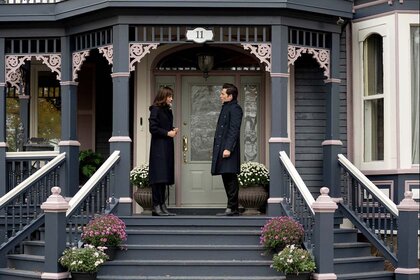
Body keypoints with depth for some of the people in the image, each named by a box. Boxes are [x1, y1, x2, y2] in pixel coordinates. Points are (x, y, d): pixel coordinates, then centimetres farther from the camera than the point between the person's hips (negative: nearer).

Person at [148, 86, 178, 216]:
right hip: (158, 148, -9)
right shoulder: (156, 110, -8)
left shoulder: (168, 111, 17)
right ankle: (156, 207, -10)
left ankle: (162, 205, 11)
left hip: (167, 148, 9)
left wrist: (173, 130, 3)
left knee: (165, 177, 8)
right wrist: (167, 133, -13)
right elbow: (153, 128, -13)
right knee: (159, 177, -10)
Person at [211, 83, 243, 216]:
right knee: (227, 179, 9)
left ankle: (232, 208, -8)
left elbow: (234, 130, -16)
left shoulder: (235, 109, -9)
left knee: (230, 178, -9)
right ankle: (232, 208, 13)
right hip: (221, 148, 10)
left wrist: (228, 148, -22)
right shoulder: (226, 108, 21)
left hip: (229, 150, -10)